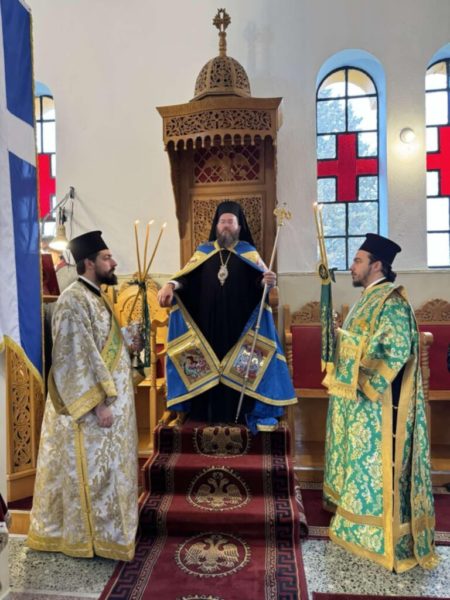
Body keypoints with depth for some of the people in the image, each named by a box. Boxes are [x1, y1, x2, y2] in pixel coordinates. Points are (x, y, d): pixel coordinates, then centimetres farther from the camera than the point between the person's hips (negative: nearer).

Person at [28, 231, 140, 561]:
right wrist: (98, 404, -23)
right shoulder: (73, 301, -19)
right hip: (89, 405, -10)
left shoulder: (95, 296, 12)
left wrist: (127, 346, 7)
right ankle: (89, 535, 21)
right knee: (92, 469, 4)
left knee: (104, 468, 20)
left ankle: (102, 527, 36)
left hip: (107, 399, 10)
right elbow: (76, 359, -23)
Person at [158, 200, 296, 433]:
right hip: (209, 322, 2)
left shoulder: (248, 252, 6)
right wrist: (171, 285, -18)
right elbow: (187, 278, 2)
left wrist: (267, 280, -29)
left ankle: (245, 411, 12)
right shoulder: (203, 251, 10)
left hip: (239, 322, -1)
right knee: (208, 366, 5)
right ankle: (209, 411, 16)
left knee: (239, 367, 2)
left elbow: (261, 279, -6)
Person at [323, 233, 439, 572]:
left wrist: (365, 384, -23)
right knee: (359, 458, 19)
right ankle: (355, 513, 36)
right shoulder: (370, 298, 13)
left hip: (374, 402, -10)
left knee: (374, 461, 2)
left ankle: (378, 531, 17)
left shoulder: (390, 301, -17)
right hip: (357, 399, 10)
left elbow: (397, 348, -26)